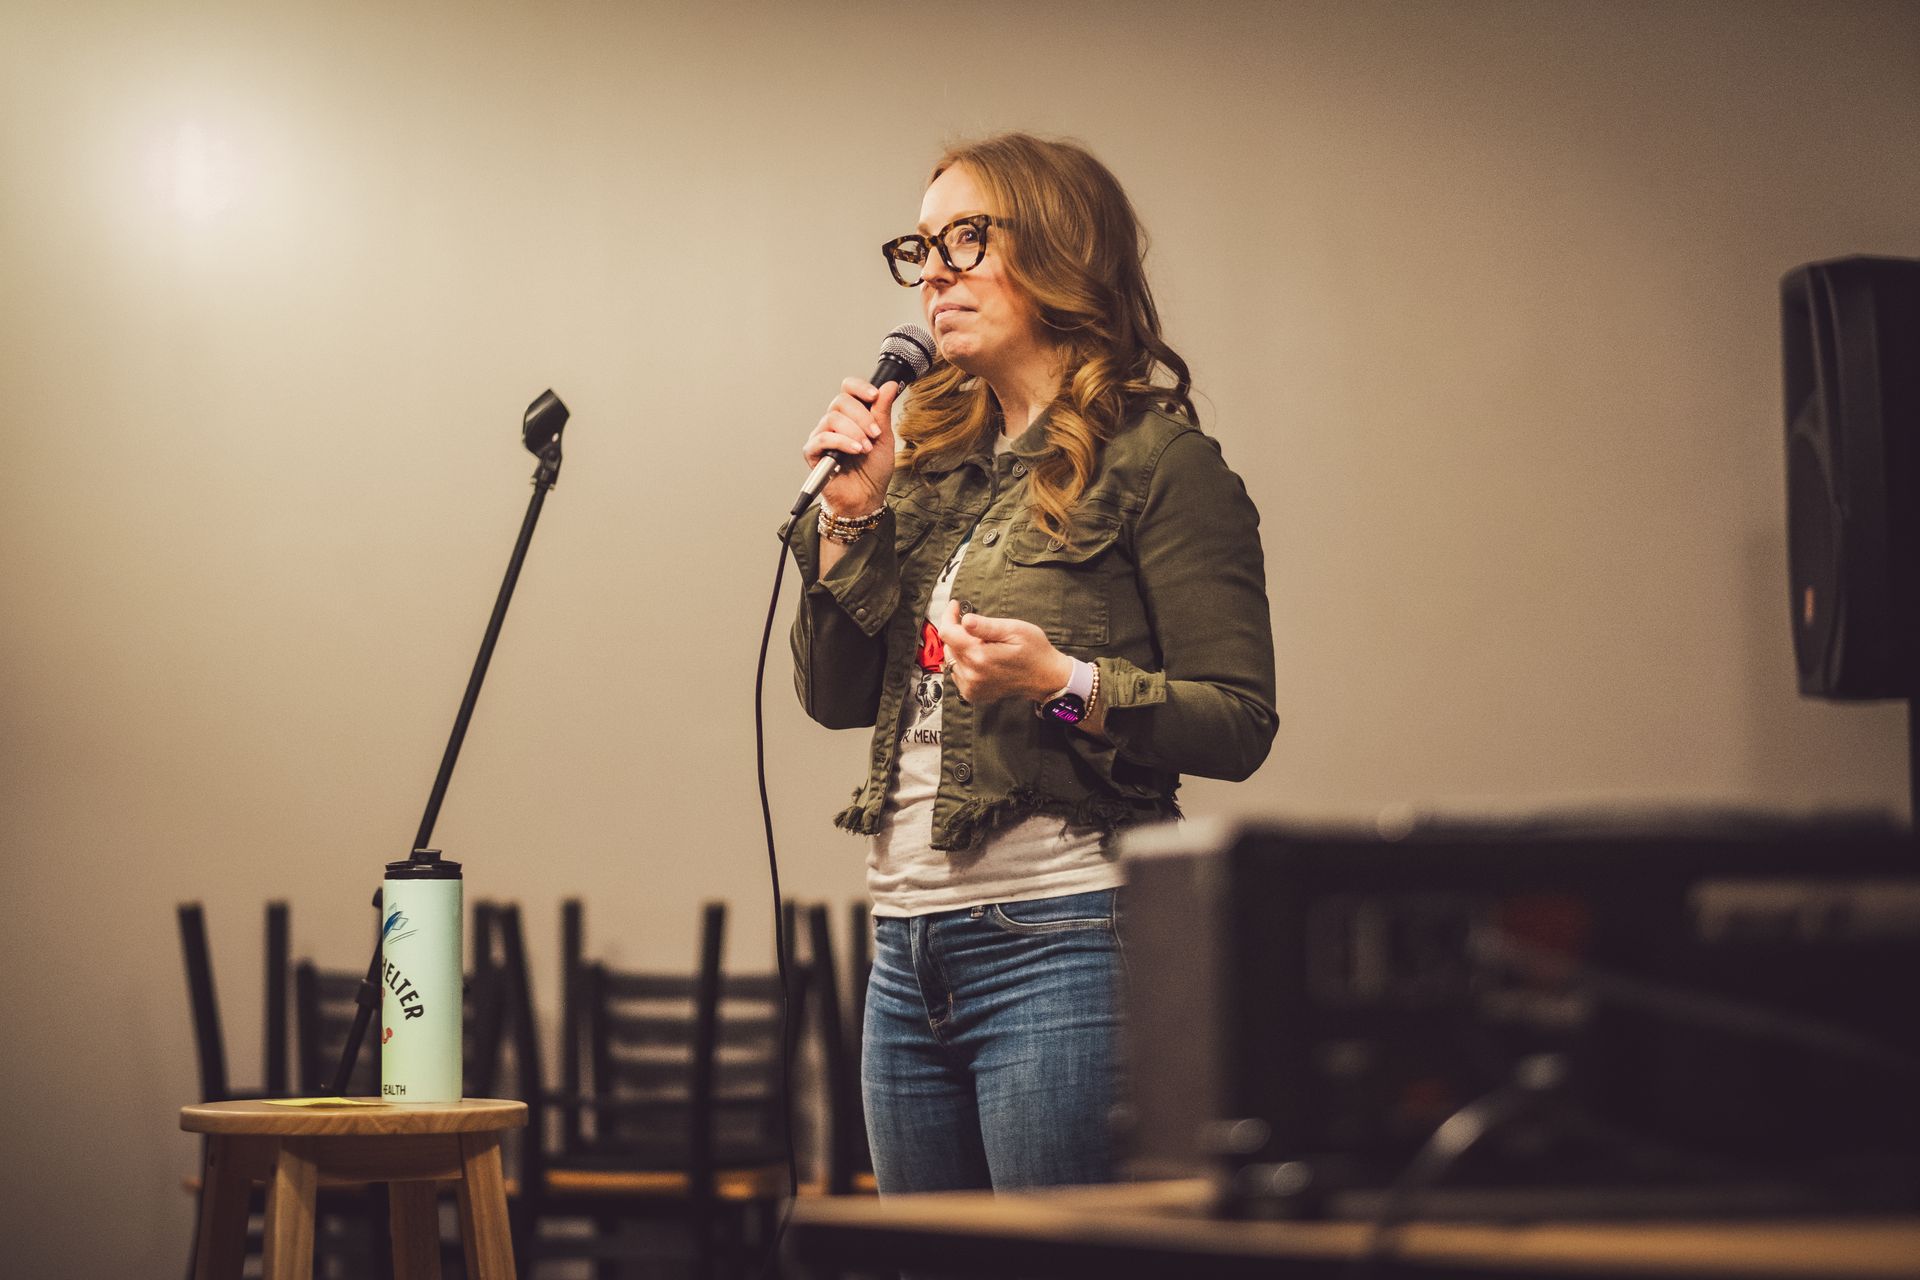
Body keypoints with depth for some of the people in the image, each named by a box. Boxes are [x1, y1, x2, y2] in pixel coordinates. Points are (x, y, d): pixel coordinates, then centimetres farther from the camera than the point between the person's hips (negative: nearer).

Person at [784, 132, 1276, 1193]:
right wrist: (850, 514, 2)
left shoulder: (1158, 462, -5)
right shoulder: (935, 463, 15)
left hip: (1062, 943, -7)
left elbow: (1240, 725, -9)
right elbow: (835, 696, 13)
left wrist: (1066, 687, -22)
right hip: (907, 954, 8)